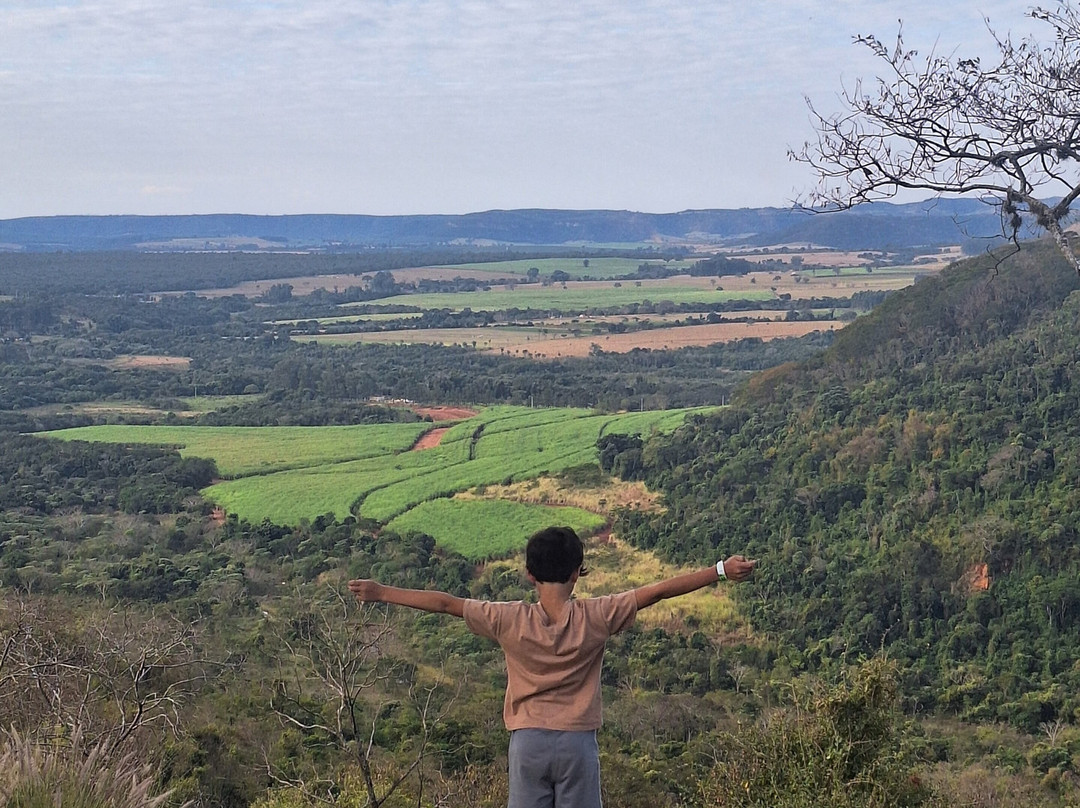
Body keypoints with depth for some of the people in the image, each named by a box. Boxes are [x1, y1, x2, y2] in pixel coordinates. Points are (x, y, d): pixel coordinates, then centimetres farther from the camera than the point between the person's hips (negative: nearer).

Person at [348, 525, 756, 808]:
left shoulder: (510, 620, -7)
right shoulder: (596, 617, -8)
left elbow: (445, 602, -3)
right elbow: (659, 590, -6)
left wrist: (381, 592, 6)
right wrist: (721, 571, -2)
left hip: (528, 742, 0)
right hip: (578, 743, 0)